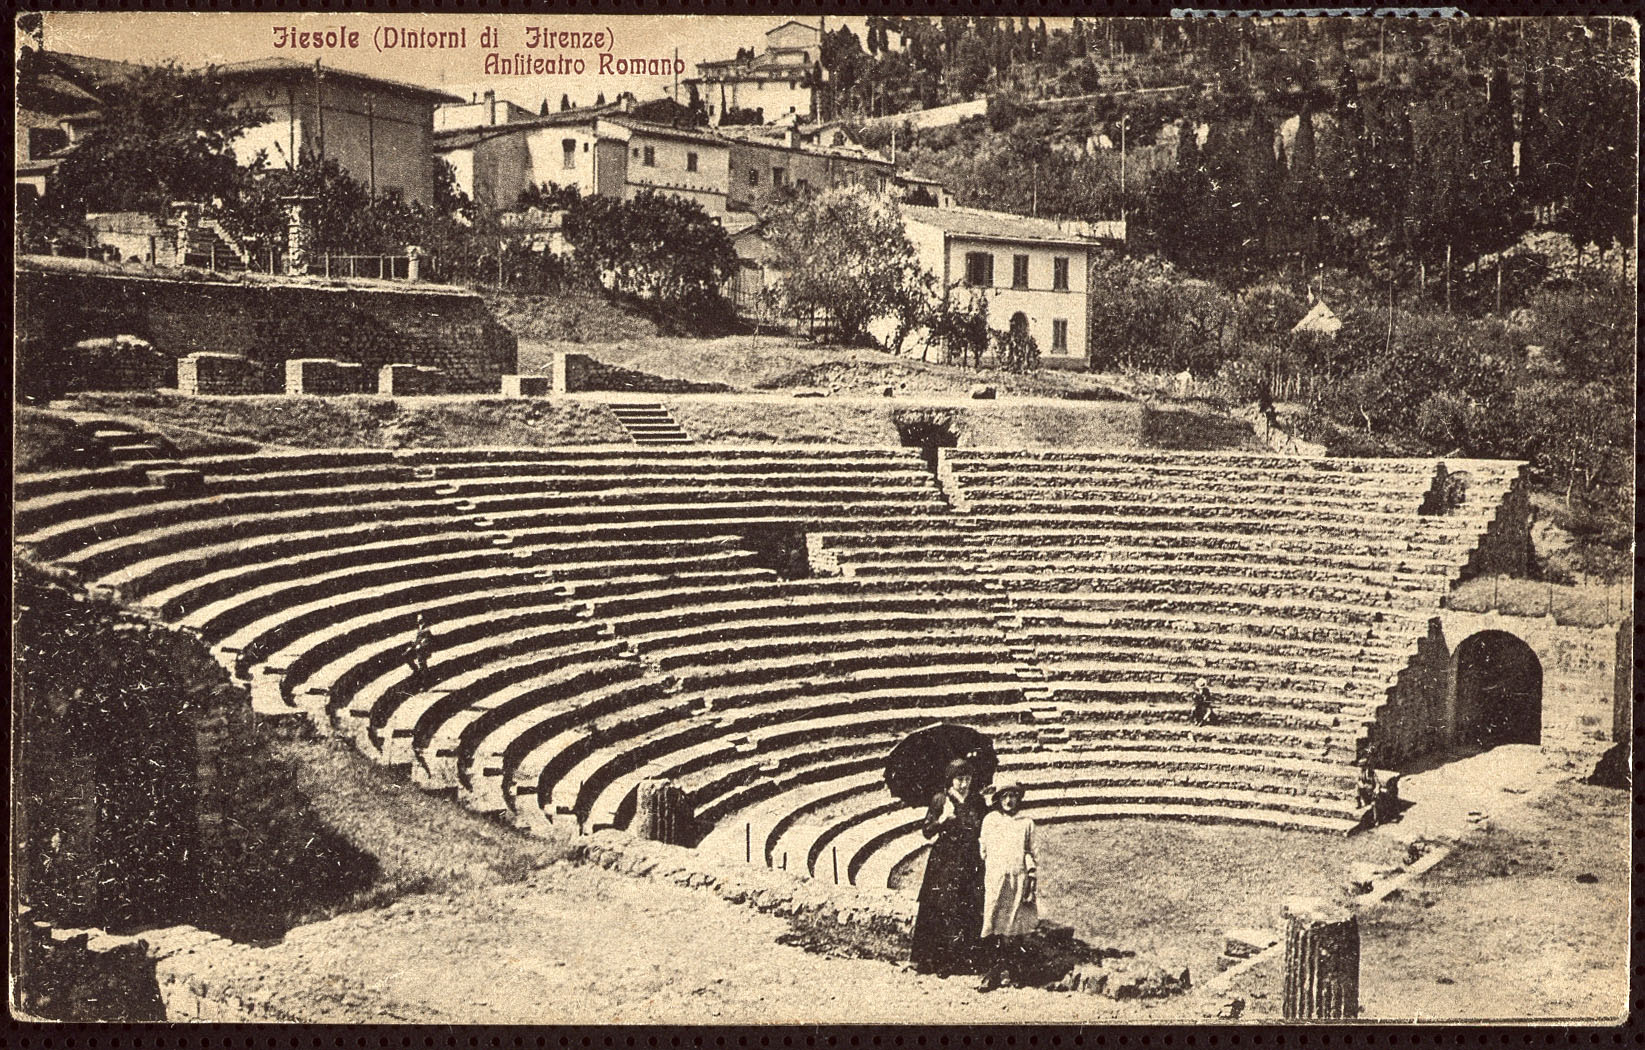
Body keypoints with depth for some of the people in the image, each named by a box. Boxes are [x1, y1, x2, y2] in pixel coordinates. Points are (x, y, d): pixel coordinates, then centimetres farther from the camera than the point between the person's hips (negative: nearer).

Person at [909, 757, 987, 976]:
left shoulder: (977, 803, 10)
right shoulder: (940, 800, 2)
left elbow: (982, 832, 17)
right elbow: (927, 831, 0)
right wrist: (943, 818, -15)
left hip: (969, 864, 2)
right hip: (943, 863, -2)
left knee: (969, 912, -2)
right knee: (940, 910, -6)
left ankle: (965, 958, 4)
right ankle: (933, 959, -1)